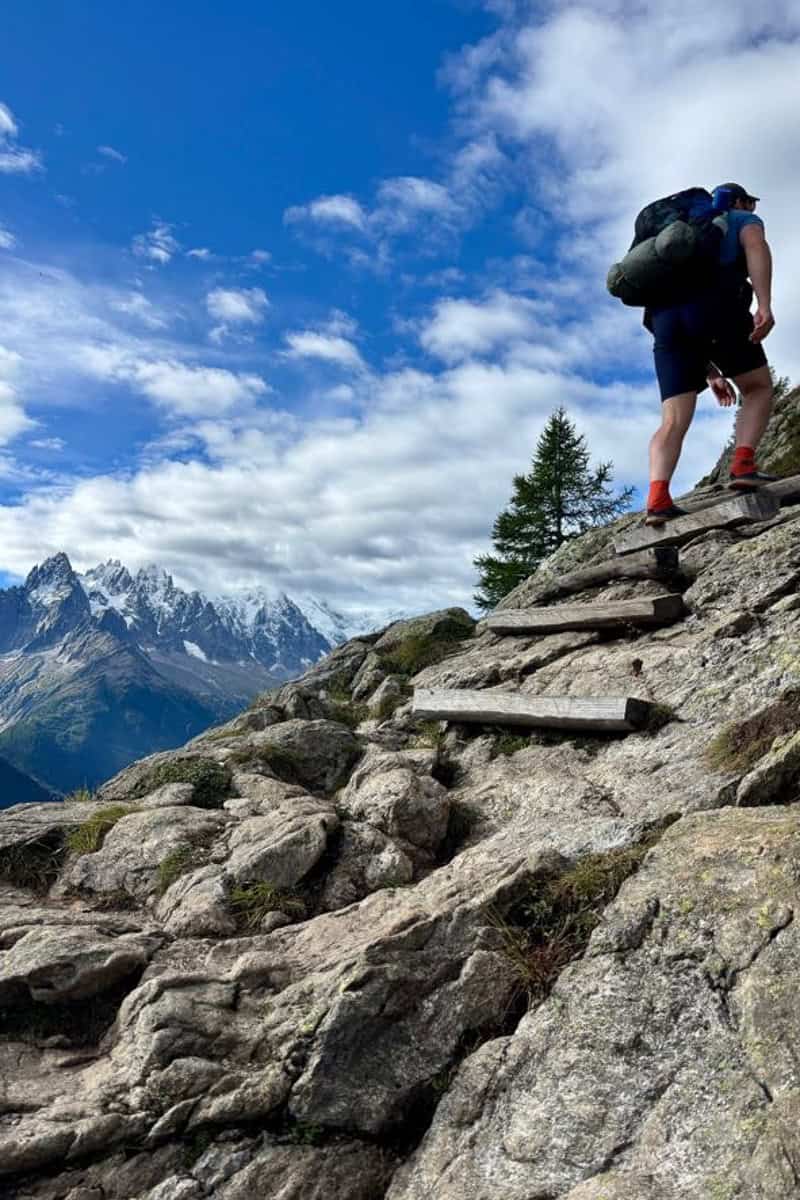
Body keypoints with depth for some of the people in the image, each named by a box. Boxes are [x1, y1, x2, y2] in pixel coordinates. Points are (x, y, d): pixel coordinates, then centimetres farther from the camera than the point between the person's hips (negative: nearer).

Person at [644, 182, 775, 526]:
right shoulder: (742, 220, 25)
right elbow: (755, 246, -2)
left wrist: (711, 372, 35)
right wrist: (764, 304, -17)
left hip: (665, 315, 5)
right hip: (716, 303, -5)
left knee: (674, 419, -4)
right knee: (759, 388, 12)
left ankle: (657, 499, -25)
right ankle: (742, 466, -9)